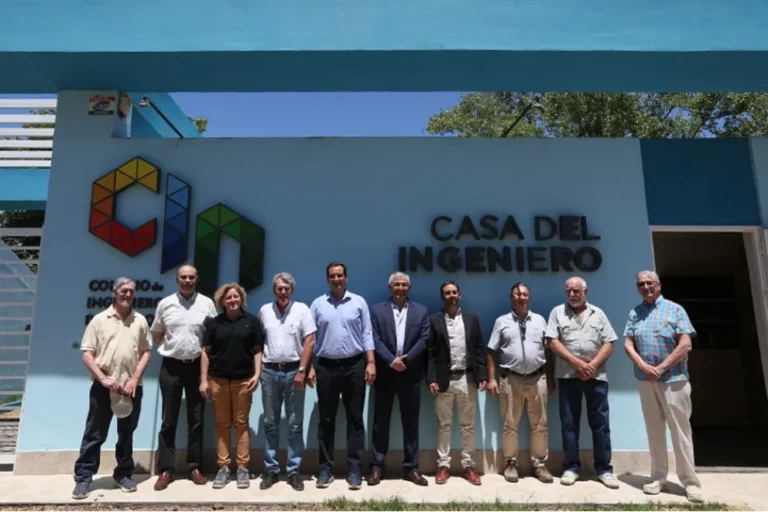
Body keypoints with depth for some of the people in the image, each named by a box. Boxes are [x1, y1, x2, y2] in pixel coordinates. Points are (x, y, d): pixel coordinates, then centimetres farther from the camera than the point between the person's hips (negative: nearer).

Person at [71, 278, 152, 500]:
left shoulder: (140, 321, 5)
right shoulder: (99, 320, 1)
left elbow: (146, 352, 5)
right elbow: (87, 353, -2)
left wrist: (135, 378, -7)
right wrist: (103, 378, -13)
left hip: (132, 387, 2)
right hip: (103, 386, -2)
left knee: (126, 434, 12)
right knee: (94, 434, 5)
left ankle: (124, 474, 24)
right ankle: (83, 477, 15)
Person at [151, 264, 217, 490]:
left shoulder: (207, 304, 0)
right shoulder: (165, 304, 3)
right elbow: (157, 334, 13)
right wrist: (169, 349, 4)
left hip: (197, 366, 0)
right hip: (171, 367, 0)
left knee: (196, 420, 8)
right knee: (168, 421, 6)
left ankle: (195, 467, 18)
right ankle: (165, 470, 15)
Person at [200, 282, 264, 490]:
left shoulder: (251, 321, 2)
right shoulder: (213, 322, 6)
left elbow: (257, 350, 3)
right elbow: (206, 352, 6)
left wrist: (257, 374, -7)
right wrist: (204, 379, 1)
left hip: (243, 380, -1)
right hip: (218, 380, 1)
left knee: (241, 424, 5)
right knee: (222, 424, 8)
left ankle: (243, 468, 12)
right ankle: (223, 468, 16)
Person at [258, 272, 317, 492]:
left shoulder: (302, 309, -3)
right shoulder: (264, 310, 6)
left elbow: (309, 341, -6)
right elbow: (260, 340, 13)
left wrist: (302, 371, -11)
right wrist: (258, 368, 8)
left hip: (294, 370, -2)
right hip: (270, 371, 3)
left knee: (295, 424, 5)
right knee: (270, 423, 10)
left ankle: (294, 471, 15)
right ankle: (271, 469, 21)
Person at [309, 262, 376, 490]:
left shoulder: (359, 302, 3)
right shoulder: (317, 304, 4)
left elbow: (367, 334, 2)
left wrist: (371, 363, -6)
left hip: (354, 366, 0)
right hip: (326, 367, 1)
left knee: (354, 419, 5)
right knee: (326, 420, 8)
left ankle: (355, 469, 14)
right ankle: (325, 468, 19)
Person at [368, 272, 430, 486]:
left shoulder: (421, 311, 9)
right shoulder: (377, 310, 5)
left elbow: (424, 340, -1)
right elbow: (374, 340, -5)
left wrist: (406, 360, -13)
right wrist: (391, 361, -15)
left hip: (410, 374, 1)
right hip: (384, 373, -1)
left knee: (411, 422, 7)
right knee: (381, 421, 6)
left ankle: (411, 467, 17)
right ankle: (377, 466, 16)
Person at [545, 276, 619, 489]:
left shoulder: (598, 314, 9)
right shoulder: (558, 312, 5)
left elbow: (609, 344, 4)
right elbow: (553, 342, -4)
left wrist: (593, 365, -10)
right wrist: (577, 363, -11)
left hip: (596, 375, 1)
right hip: (568, 375, -1)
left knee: (600, 423, 5)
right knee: (569, 423, 5)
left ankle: (604, 469, 16)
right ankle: (571, 467, 15)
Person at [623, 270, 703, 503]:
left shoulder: (675, 309, -1)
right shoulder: (635, 313, 9)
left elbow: (686, 345, -8)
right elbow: (628, 344, 3)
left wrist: (661, 368, -12)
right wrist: (644, 366, -13)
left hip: (673, 379, -3)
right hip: (645, 379, 3)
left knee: (680, 430, 0)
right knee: (654, 430, 9)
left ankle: (690, 481, 11)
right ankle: (658, 478, 17)